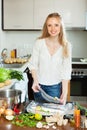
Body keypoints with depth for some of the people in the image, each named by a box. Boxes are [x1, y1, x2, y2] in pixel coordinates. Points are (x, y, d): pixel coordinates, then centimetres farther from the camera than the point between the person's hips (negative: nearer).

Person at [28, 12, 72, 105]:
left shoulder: (66, 46, -10)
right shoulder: (39, 43, -11)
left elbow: (66, 72, -9)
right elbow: (33, 64, -4)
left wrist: (64, 93, -15)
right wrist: (35, 81, -19)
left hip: (56, 87, 0)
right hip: (39, 85, 1)